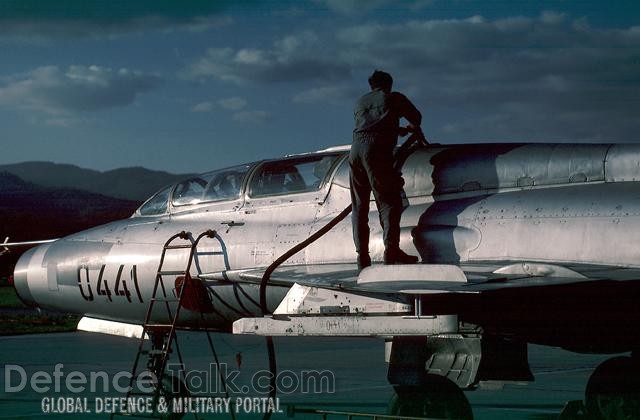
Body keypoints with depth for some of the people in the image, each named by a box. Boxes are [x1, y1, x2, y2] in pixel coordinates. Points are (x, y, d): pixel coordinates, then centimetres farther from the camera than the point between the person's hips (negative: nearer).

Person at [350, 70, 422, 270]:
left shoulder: (360, 102, 29)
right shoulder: (394, 98, 16)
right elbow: (416, 118, 26)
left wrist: (399, 130, 49)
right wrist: (411, 128, 49)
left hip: (355, 149, 5)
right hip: (376, 149, -5)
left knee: (359, 206, 7)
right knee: (389, 200, -8)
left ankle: (362, 256, 2)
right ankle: (391, 248, -23)